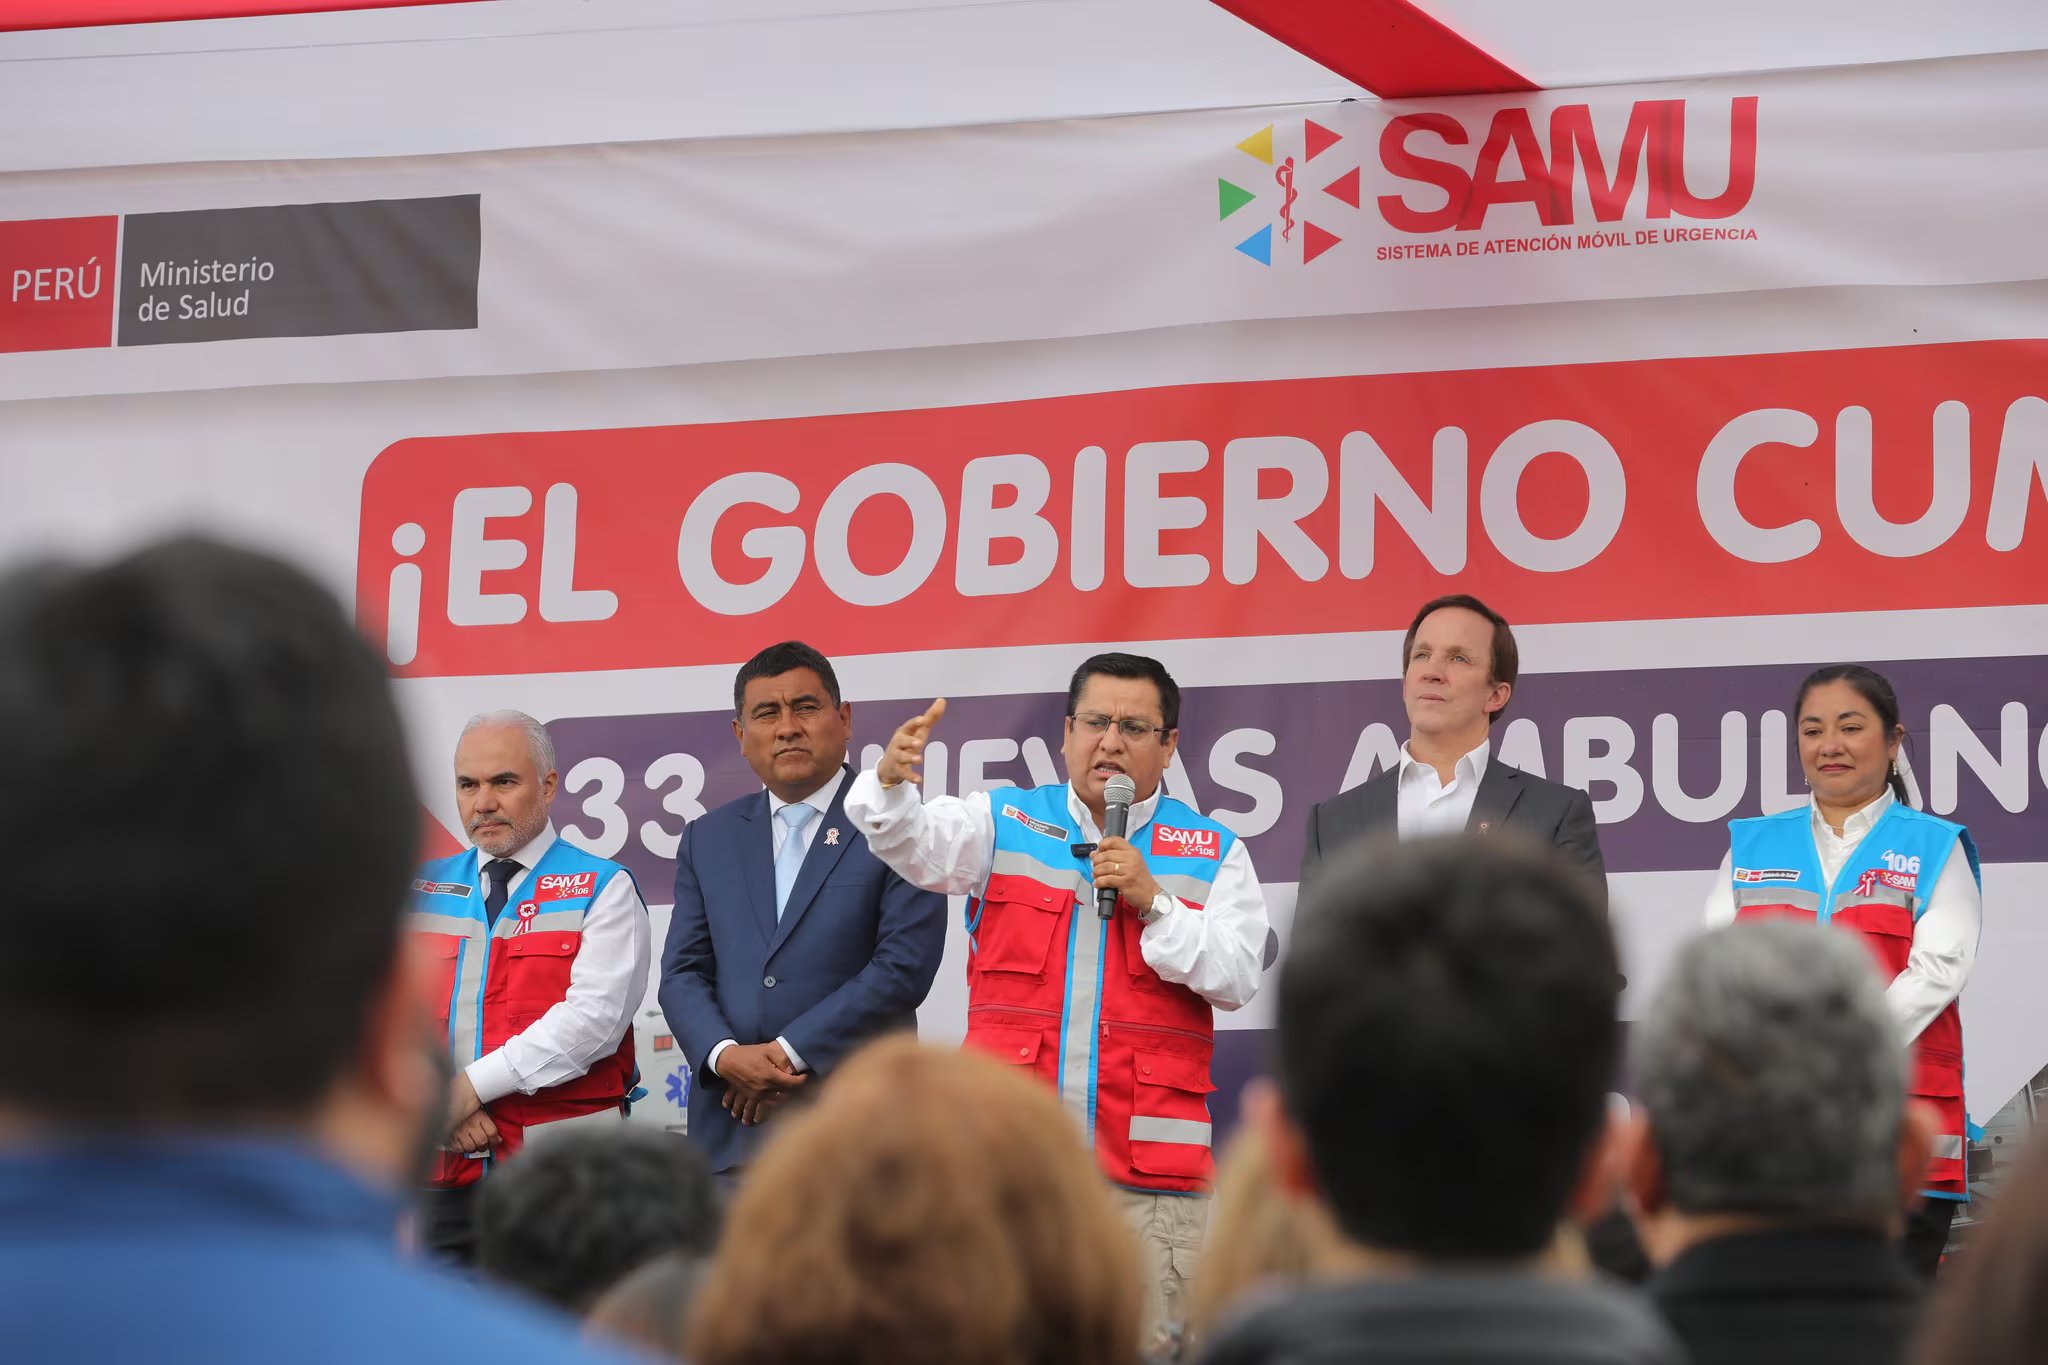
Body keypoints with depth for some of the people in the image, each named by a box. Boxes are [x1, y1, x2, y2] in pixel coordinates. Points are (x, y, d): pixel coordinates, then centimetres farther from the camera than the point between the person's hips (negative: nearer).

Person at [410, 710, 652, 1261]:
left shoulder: (603, 889, 2)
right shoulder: (421, 891, 15)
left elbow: (595, 1015, -11)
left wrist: (473, 1085, -15)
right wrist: (439, 1101, -12)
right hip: (445, 1172, 4)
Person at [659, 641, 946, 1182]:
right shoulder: (708, 839, 16)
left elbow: (904, 967, -8)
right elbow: (683, 973, 11)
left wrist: (787, 1054, -12)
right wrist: (726, 1056, -10)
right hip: (733, 1132, 4)